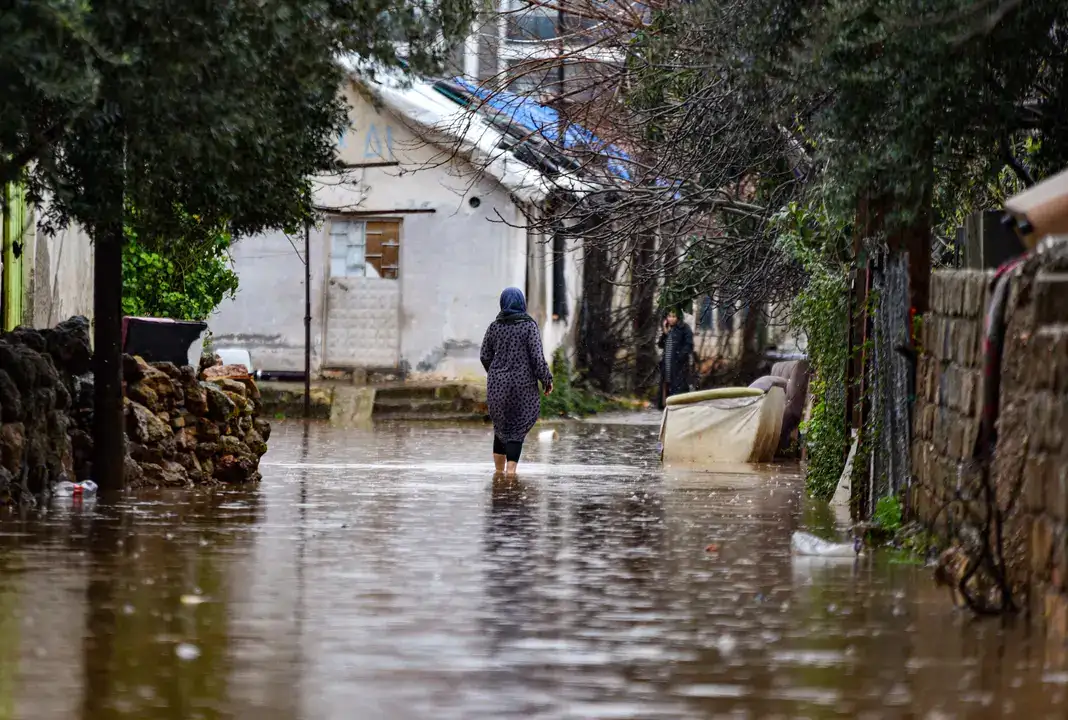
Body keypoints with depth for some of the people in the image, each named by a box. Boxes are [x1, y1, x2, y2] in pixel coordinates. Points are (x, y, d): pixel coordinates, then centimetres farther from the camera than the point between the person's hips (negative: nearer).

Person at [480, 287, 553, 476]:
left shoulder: (494, 326, 1)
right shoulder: (529, 326, -8)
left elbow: (485, 356, 5)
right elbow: (537, 356, -13)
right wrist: (547, 379, -3)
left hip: (497, 384, 3)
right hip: (523, 383, -3)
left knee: (501, 424, 18)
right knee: (518, 427, 4)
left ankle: (499, 468, 18)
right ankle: (511, 468, -10)